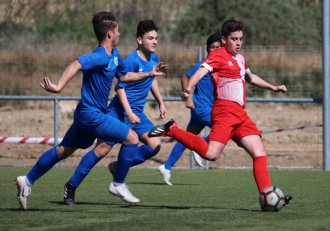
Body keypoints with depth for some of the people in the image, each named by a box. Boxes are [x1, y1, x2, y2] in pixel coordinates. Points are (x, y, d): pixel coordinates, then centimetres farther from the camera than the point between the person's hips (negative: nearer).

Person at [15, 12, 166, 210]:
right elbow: (76, 65, -36)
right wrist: (59, 87, -45)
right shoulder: (101, 56, -21)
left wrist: (149, 74, 21)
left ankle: (28, 181, 20)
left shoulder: (114, 54, 10)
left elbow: (123, 76, 27)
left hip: (86, 113, 10)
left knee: (63, 150, 16)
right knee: (132, 138, -5)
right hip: (92, 115, -10)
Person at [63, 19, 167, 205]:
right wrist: (129, 114, -25)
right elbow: (120, 87, -19)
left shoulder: (154, 59, 6)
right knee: (103, 148, -9)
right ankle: (71, 186, 4)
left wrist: (161, 102, 28)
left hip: (137, 113, 7)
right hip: (120, 112, -7)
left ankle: (119, 167, 6)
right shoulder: (132, 61, -19)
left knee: (155, 144, -10)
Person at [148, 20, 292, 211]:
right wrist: (188, 89, -39)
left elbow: (250, 77, 45)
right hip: (224, 111, -8)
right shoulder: (218, 55, -3)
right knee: (211, 154, -23)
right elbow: (201, 71, -20)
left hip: (241, 114, 8)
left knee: (260, 153, 0)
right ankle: (172, 130, -8)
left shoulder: (240, 58, 24)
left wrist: (272, 87, 49)